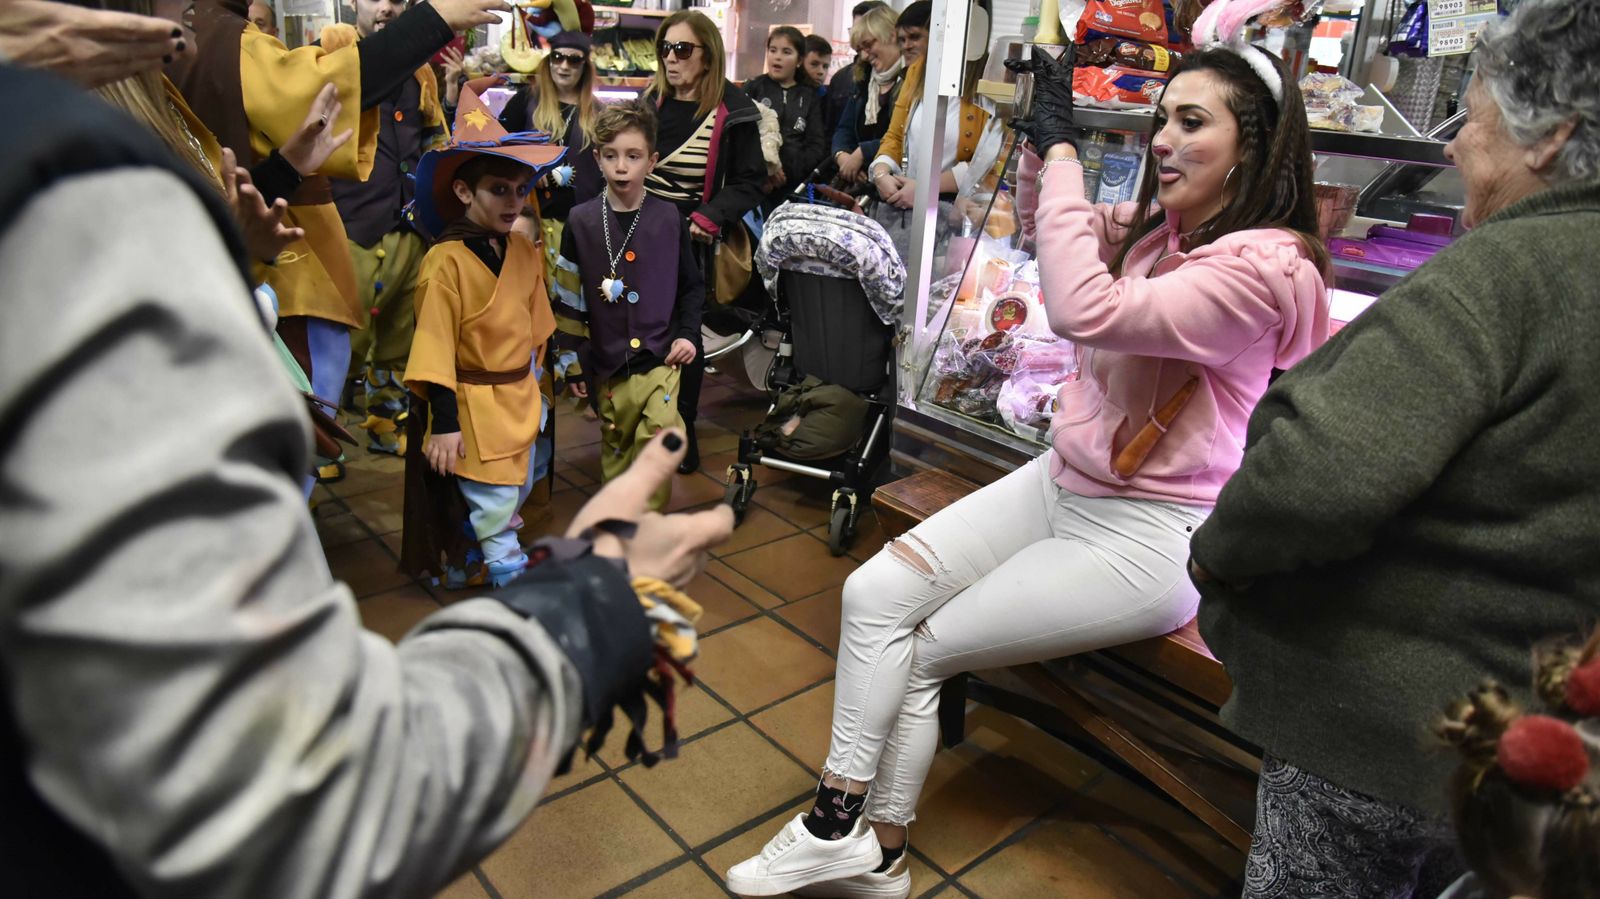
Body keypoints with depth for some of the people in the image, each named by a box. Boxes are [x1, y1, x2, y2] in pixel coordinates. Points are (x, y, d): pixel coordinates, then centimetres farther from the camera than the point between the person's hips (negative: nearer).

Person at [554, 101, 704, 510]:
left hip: (660, 358, -1)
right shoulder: (581, 222, -1)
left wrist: (687, 332, -3)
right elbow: (569, 299, 3)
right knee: (615, 447, 13)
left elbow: (692, 286, 10)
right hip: (607, 363, 1)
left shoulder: (669, 219, -1)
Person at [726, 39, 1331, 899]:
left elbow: (1083, 310, -32)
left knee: (921, 652, -7)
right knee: (874, 593, -6)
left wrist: (1060, 148, -23)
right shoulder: (1158, 229, 7)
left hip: (1148, 536, -8)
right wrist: (1045, 135, 7)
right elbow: (1060, 232, 24)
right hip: (1060, 482, 8)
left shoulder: (1267, 269, -20)